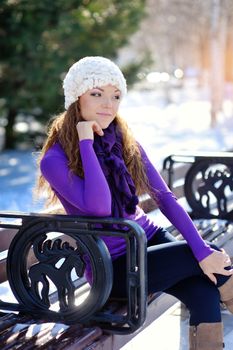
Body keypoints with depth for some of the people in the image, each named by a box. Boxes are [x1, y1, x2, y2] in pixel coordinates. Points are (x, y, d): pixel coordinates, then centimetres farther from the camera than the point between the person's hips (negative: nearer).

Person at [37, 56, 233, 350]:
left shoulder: (126, 143, 2)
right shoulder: (56, 160, -14)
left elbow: (164, 198, -3)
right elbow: (99, 208, -27)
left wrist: (202, 250, -13)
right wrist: (86, 143, -24)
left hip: (150, 239, 5)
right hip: (112, 267, -5)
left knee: (205, 295, -20)